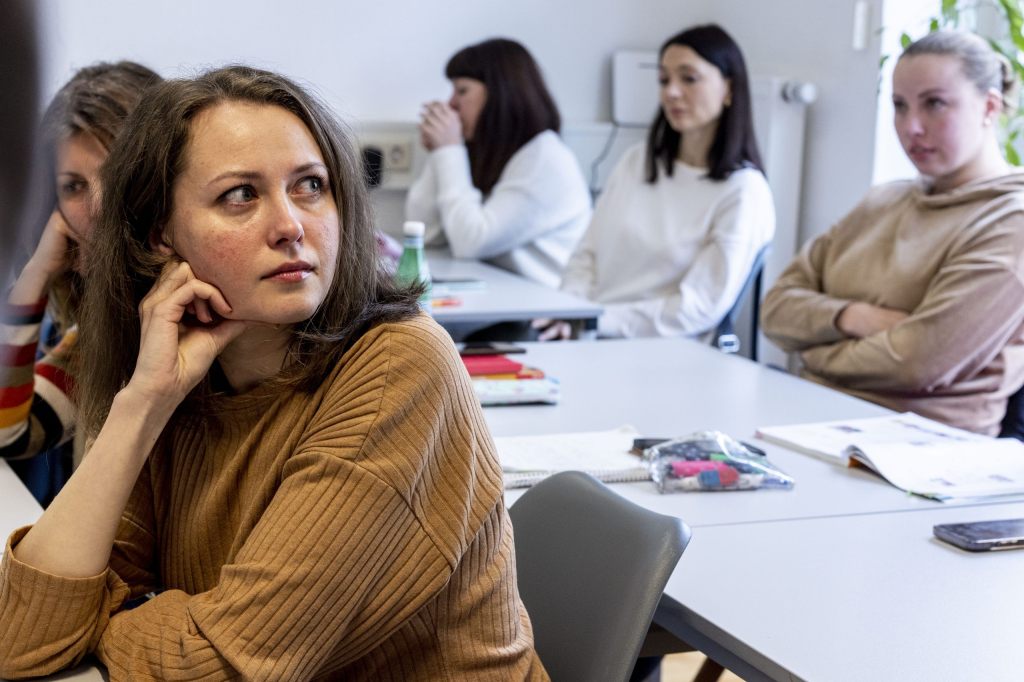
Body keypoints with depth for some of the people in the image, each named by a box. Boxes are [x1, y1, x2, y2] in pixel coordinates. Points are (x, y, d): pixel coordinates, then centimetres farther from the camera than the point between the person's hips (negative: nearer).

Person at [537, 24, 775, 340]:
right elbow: (588, 254, 14)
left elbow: (699, 309, -11)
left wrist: (596, 320, -17)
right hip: (587, 336, 6)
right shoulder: (636, 161, 15)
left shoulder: (744, 191, -6)